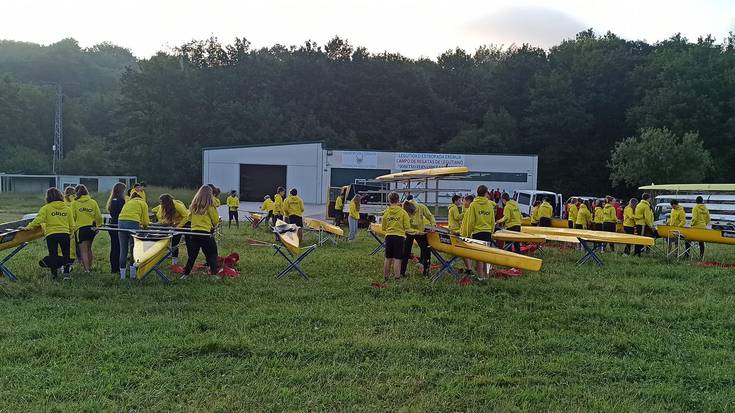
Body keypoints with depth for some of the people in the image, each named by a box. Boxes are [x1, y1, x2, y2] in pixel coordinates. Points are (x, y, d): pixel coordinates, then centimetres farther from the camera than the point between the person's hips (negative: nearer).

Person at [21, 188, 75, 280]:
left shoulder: (46, 208, -1)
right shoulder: (67, 208, 8)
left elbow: (38, 220, -10)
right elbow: (72, 225, 9)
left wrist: (28, 228, -3)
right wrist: (70, 234, 22)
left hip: (51, 234, -2)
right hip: (65, 234, 2)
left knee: (53, 255, 11)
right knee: (66, 255, 11)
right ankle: (67, 273, -2)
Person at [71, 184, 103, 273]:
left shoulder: (74, 203, -3)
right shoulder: (93, 202, 3)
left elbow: (72, 217, -6)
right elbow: (98, 216, 3)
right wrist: (99, 225, 19)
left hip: (81, 228, -4)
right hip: (91, 228, 4)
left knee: (83, 251, 0)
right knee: (88, 249, 20)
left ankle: (87, 269, -7)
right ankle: (89, 267, 29)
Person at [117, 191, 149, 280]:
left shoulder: (128, 202, 31)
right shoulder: (143, 203, 16)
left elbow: (123, 214, 19)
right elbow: (145, 221, 10)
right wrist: (144, 226, 32)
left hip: (121, 222, 4)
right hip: (133, 223, -4)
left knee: (123, 250, 8)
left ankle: (122, 275, 10)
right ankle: (132, 274, 5)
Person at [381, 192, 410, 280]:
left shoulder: (386, 212, 2)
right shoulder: (403, 212, -6)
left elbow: (383, 228, 8)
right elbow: (407, 227, -7)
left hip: (389, 236, 3)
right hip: (399, 236, -3)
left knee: (388, 258, 14)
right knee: (397, 259, -1)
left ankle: (385, 276, 22)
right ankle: (397, 277, -2)